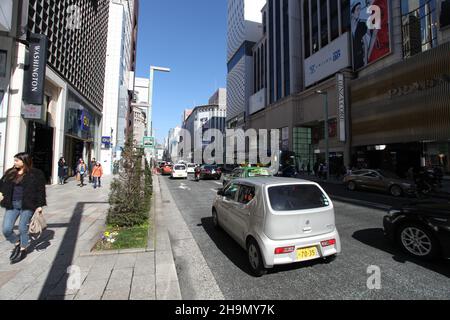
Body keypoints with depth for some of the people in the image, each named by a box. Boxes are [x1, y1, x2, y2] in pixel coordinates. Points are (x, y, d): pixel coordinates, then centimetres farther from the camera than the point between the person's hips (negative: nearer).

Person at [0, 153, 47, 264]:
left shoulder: (36, 174, -6)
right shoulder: (10, 173, 9)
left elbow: (40, 190, -6)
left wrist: (39, 205, -10)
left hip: (27, 205, -5)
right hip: (12, 204, 5)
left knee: (23, 228, 3)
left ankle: (23, 250, 25)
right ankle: (17, 243, 30)